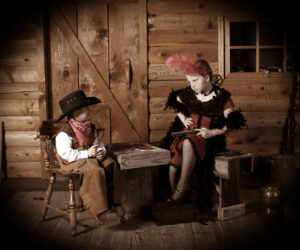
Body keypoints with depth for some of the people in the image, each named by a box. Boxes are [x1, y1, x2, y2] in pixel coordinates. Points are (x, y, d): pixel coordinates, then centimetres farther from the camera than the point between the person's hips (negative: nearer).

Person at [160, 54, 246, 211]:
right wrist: (183, 118, 11)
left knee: (188, 143, -39)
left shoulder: (221, 96, -2)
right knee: (173, 166, -22)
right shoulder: (188, 94, 9)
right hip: (187, 134, 4)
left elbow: (231, 123, -2)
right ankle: (175, 204, -4)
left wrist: (212, 132, -17)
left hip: (209, 139, -4)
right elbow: (176, 103, 30)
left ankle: (182, 189, -31)